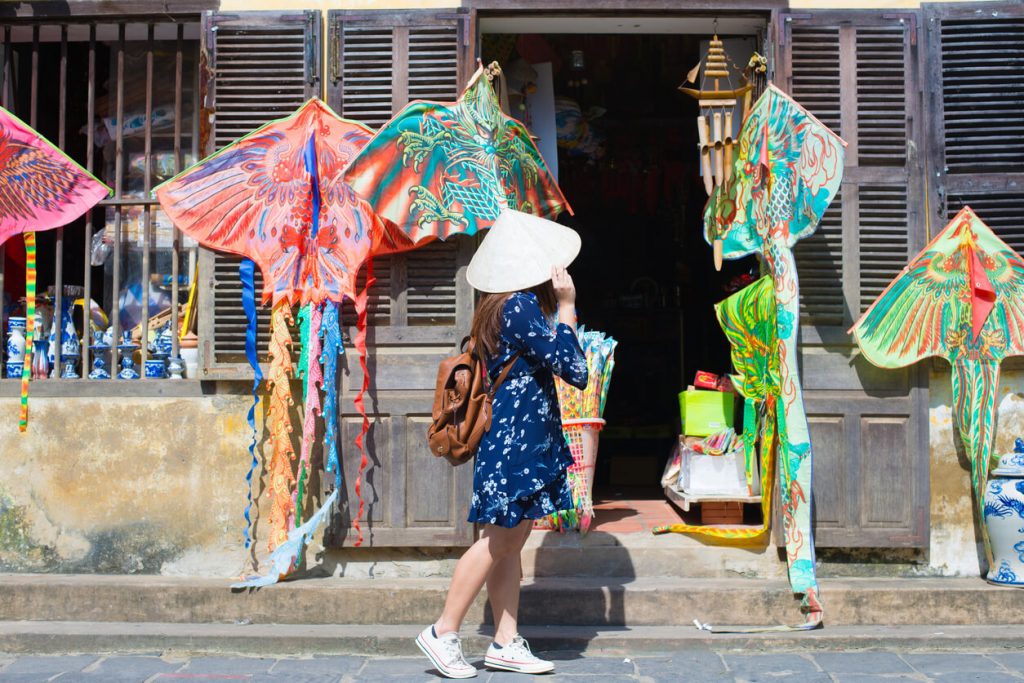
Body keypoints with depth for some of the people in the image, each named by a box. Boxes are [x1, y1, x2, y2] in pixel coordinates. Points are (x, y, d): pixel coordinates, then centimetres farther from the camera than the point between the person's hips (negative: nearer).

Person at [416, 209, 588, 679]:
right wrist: (566, 307, -12)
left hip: (514, 433, 10)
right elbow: (573, 370, -17)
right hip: (518, 434, -10)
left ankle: (505, 642, 15)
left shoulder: (501, 306, 14)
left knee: (511, 539, 10)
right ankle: (443, 632, 5)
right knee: (499, 541, -4)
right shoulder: (522, 306, -16)